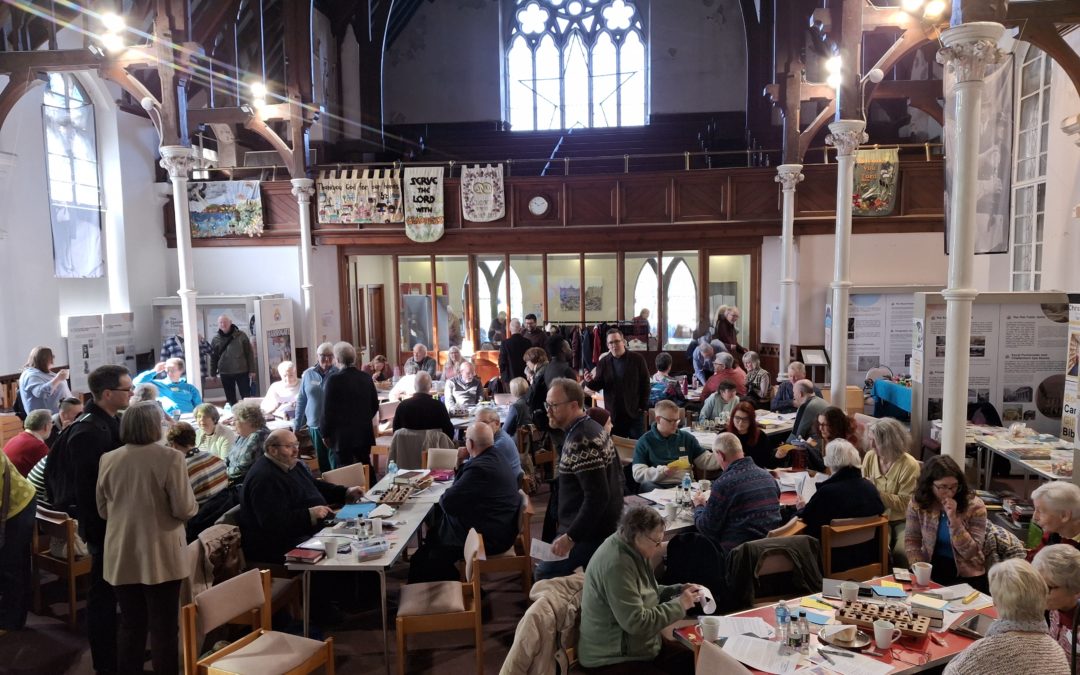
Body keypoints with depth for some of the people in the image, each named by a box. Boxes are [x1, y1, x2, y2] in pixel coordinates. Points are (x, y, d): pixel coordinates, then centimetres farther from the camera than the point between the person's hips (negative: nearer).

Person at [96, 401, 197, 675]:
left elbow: (103, 511, 11)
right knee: (164, 627, 7)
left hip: (122, 557, 5)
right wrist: (192, 503, 7)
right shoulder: (170, 458, -15)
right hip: (161, 557, -4)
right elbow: (185, 509, -15)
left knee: (130, 626, 16)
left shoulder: (108, 460, 0)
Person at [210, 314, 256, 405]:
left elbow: (249, 353, -2)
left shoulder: (241, 335, -3)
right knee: (230, 399, 10)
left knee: (246, 397, 0)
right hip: (225, 373, 3)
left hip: (242, 371, -3)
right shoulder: (216, 339, 4)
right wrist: (213, 373, 8)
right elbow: (213, 357, 9)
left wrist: (252, 370, -6)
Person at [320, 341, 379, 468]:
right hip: (364, 433, 5)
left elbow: (328, 409, -11)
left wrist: (325, 433, 1)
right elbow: (375, 405, 9)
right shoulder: (366, 377, 1)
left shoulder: (334, 380, -14)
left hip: (342, 435, -5)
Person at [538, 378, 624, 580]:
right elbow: (616, 473, 16)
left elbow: (597, 496, -27)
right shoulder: (591, 428, 9)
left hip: (589, 533, -10)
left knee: (545, 575, -7)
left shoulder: (582, 441, -23)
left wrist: (571, 537, -23)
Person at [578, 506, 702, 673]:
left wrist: (678, 590, 1)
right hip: (614, 658, -10)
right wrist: (679, 605, -20)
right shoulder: (616, 565, -29)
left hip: (638, 646, 10)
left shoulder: (634, 550, 2)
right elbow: (636, 623, -28)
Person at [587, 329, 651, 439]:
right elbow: (598, 386, 5)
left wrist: (643, 406, -4)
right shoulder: (603, 362, 2)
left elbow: (645, 383, -1)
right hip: (613, 414, 2)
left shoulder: (637, 359, -4)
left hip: (635, 413, -2)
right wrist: (591, 381, -18)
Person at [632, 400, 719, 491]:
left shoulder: (686, 437, 18)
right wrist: (662, 471, -17)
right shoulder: (644, 441, 5)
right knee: (647, 485, -35)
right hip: (658, 486, -2)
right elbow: (638, 474, -3)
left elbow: (705, 460, 15)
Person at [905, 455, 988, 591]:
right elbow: (911, 541, 2)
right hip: (932, 570, 2)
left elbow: (971, 553, -16)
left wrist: (953, 518, -26)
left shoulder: (974, 506, -13)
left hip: (967, 576, -2)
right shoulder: (918, 503, -7)